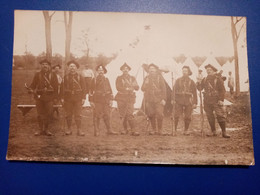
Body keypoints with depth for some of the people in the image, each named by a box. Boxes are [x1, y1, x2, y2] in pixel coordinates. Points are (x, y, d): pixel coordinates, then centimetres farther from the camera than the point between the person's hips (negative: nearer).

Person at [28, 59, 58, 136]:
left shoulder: (53, 75, 6)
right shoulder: (37, 75, 8)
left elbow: (56, 87, 4)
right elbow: (33, 84, 4)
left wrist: (55, 97, -1)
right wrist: (31, 90, -18)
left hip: (49, 97, 0)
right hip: (39, 96, 1)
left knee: (48, 114, 2)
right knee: (40, 114, 5)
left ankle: (46, 129, 16)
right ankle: (40, 129, 17)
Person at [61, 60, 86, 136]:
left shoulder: (80, 77, 6)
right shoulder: (66, 77, 7)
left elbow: (83, 88, 4)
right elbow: (63, 88, 6)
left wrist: (83, 98, -3)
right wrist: (62, 98, -1)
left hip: (78, 98, -1)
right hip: (68, 98, 1)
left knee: (78, 115, -1)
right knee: (68, 115, 5)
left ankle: (79, 130, 3)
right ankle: (69, 129, 13)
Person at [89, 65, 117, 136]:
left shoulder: (106, 79, 14)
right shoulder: (94, 80, 3)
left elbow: (110, 90, 15)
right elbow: (91, 91, 1)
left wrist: (111, 99, 8)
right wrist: (91, 101, -5)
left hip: (106, 100, 3)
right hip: (97, 100, -3)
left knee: (107, 115, 5)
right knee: (97, 116, -2)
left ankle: (109, 130, 12)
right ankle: (96, 131, 4)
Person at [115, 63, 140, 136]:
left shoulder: (132, 78, 15)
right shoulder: (119, 78, 10)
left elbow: (137, 88, 8)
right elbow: (118, 87, -5)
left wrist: (133, 86, -13)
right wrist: (126, 88, -15)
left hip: (130, 98, 0)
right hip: (121, 98, 1)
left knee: (130, 114, -13)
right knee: (123, 115, 2)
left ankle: (133, 130, -14)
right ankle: (125, 129, 14)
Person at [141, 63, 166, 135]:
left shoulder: (159, 77, 4)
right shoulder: (147, 78, 13)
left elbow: (163, 89, 0)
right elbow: (142, 89, 10)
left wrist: (163, 99, -8)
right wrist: (146, 83, -10)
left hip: (158, 99, -3)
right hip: (149, 100, 3)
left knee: (159, 114, -9)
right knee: (151, 115, 4)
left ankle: (159, 130, 2)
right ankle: (153, 129, 16)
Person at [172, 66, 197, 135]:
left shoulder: (191, 82, 6)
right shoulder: (178, 80, 7)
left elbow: (194, 93, 5)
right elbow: (174, 90, 3)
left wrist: (195, 103, -1)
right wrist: (173, 99, -9)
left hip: (188, 101, 0)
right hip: (179, 101, 0)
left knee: (187, 117, 3)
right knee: (176, 116, -5)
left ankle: (186, 130, 16)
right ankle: (174, 129, 5)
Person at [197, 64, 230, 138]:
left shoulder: (218, 79, -1)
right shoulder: (204, 79, 12)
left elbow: (222, 90, -4)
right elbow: (200, 88, 13)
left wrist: (221, 100, -13)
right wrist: (199, 83, -8)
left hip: (216, 101, -5)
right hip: (207, 101, 5)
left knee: (221, 115, -10)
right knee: (210, 117, 8)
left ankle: (224, 132, -6)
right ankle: (213, 132, 17)